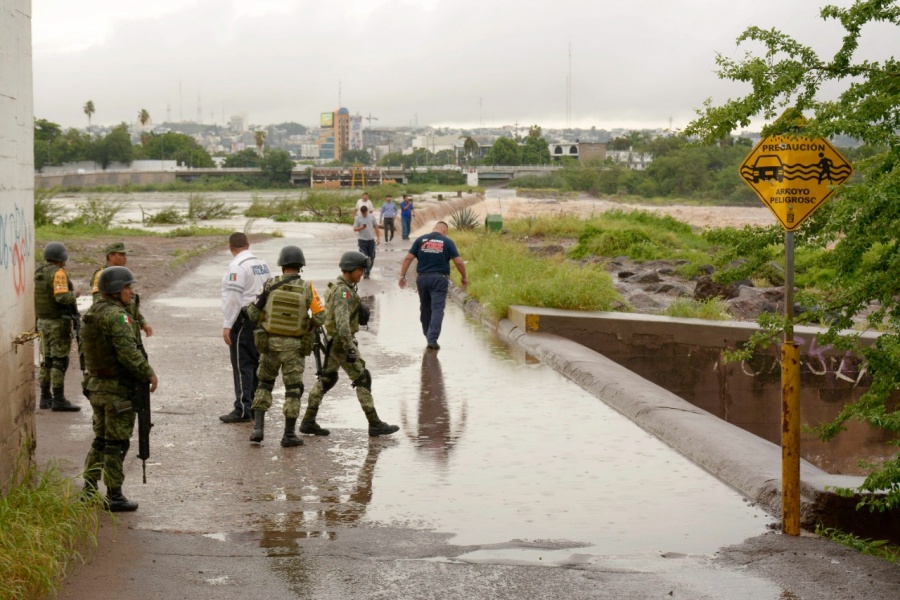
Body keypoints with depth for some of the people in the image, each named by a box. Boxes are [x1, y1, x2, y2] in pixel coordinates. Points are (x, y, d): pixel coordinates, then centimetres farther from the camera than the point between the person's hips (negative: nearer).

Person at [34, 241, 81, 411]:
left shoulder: (38, 273, 10)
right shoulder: (58, 273, -16)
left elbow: (33, 296, 13)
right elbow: (62, 297, -26)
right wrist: (74, 294, -8)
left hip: (43, 321, 8)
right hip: (59, 322, -8)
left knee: (47, 360, 13)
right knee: (60, 361, -6)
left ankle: (45, 397, 16)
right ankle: (58, 399, -8)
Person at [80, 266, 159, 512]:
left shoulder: (92, 314, 11)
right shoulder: (116, 315, -18)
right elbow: (129, 353, -24)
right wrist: (149, 374, -13)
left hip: (96, 386, 9)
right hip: (118, 389, -9)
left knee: (100, 440, 17)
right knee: (116, 444, -2)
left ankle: (88, 491, 20)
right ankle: (114, 497, 3)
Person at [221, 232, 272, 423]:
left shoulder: (237, 266, -13)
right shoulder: (261, 264, 13)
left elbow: (233, 297, -18)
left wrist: (227, 325, -17)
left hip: (244, 319, -8)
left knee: (242, 365, -6)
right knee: (256, 364, 12)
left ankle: (242, 409, -6)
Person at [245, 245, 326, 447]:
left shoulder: (270, 286, -7)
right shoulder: (307, 288, -9)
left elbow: (254, 314, -3)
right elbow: (320, 318, -7)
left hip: (270, 343, 1)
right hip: (294, 346, -1)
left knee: (264, 384, 18)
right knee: (293, 389, 8)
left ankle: (258, 428, 7)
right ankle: (289, 435, 7)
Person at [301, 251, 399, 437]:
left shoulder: (337, 287, 11)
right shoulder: (342, 291, -20)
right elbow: (342, 322, -29)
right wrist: (350, 348, -33)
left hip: (332, 342, 10)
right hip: (341, 342, -10)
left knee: (326, 379, 15)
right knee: (362, 380, -5)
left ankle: (308, 421, 19)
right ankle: (375, 424, -3)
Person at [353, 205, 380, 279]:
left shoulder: (372, 217, 2)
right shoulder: (358, 219, -4)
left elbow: (376, 227, 6)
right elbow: (354, 229, -5)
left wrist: (378, 238, 3)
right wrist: (361, 227, -25)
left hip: (371, 239, 3)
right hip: (362, 240, -3)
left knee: (372, 257, 8)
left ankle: (368, 270, 24)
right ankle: (365, 272, -1)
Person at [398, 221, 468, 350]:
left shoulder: (420, 240, 7)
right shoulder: (447, 242, 1)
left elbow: (408, 258, 2)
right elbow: (459, 262, -4)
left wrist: (402, 276, 6)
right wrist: (464, 278, 9)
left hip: (422, 278, 3)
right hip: (439, 279, -3)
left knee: (425, 308, 17)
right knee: (437, 309, -5)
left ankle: (428, 335, 28)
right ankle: (432, 339, -16)